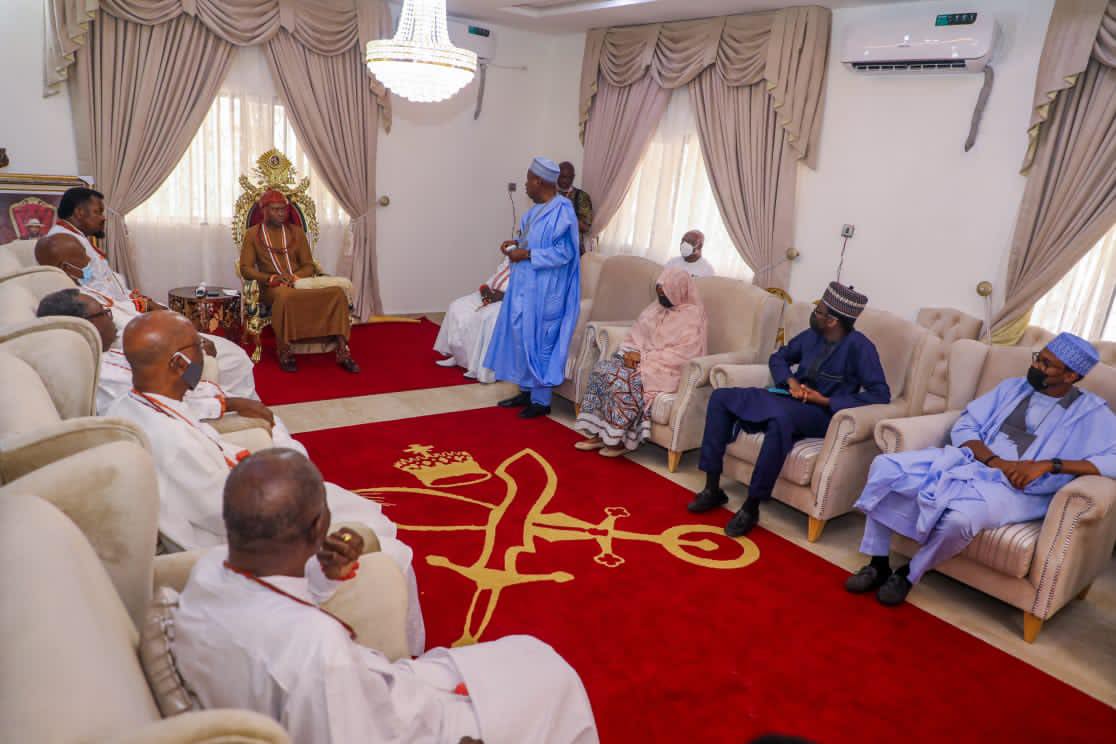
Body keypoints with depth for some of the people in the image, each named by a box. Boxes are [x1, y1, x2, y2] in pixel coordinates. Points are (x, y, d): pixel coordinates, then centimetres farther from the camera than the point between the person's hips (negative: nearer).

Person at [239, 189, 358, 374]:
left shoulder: (296, 231, 16)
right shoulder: (252, 234, 9)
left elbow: (309, 265, 11)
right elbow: (245, 268, 2)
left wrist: (294, 277, -11)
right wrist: (271, 278, -17)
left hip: (299, 283, 3)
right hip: (272, 288, -3)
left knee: (337, 292, -26)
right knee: (285, 296, -43)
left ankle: (342, 351, -29)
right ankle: (285, 352, -29)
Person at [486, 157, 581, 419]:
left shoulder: (562, 211, -18)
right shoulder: (538, 208, 10)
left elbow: (563, 253, -22)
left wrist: (526, 255, -20)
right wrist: (516, 244, 4)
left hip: (544, 289, -10)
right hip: (525, 285, 10)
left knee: (538, 340, -2)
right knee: (522, 336, 14)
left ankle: (541, 400, 10)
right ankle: (526, 390, 26)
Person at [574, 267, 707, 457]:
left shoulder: (693, 315, -9)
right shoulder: (655, 308, 13)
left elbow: (683, 354, -18)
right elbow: (635, 335, 14)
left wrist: (644, 357, -20)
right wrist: (631, 352, -9)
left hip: (668, 370, -7)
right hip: (640, 359, 7)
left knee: (625, 379, -31)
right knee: (603, 368, -15)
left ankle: (620, 439, -16)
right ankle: (600, 434, -14)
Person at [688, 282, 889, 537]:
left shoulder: (858, 346, -13)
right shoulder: (812, 335, 6)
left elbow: (880, 394, -18)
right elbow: (778, 357, 20)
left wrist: (826, 401, -20)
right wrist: (791, 381, -2)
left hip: (821, 414, -7)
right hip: (790, 400, 7)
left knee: (781, 417, -42)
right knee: (720, 397, -6)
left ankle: (751, 507, -30)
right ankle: (713, 488, -7)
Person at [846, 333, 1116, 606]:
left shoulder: (1091, 411, 2)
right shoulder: (1013, 387, 15)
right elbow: (963, 427, 9)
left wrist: (1050, 464, -21)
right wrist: (996, 462, -11)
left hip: (1016, 490, -5)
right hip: (967, 462, 5)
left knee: (960, 518, -39)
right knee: (885, 466, -16)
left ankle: (908, 574, -8)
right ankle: (878, 564, -5)